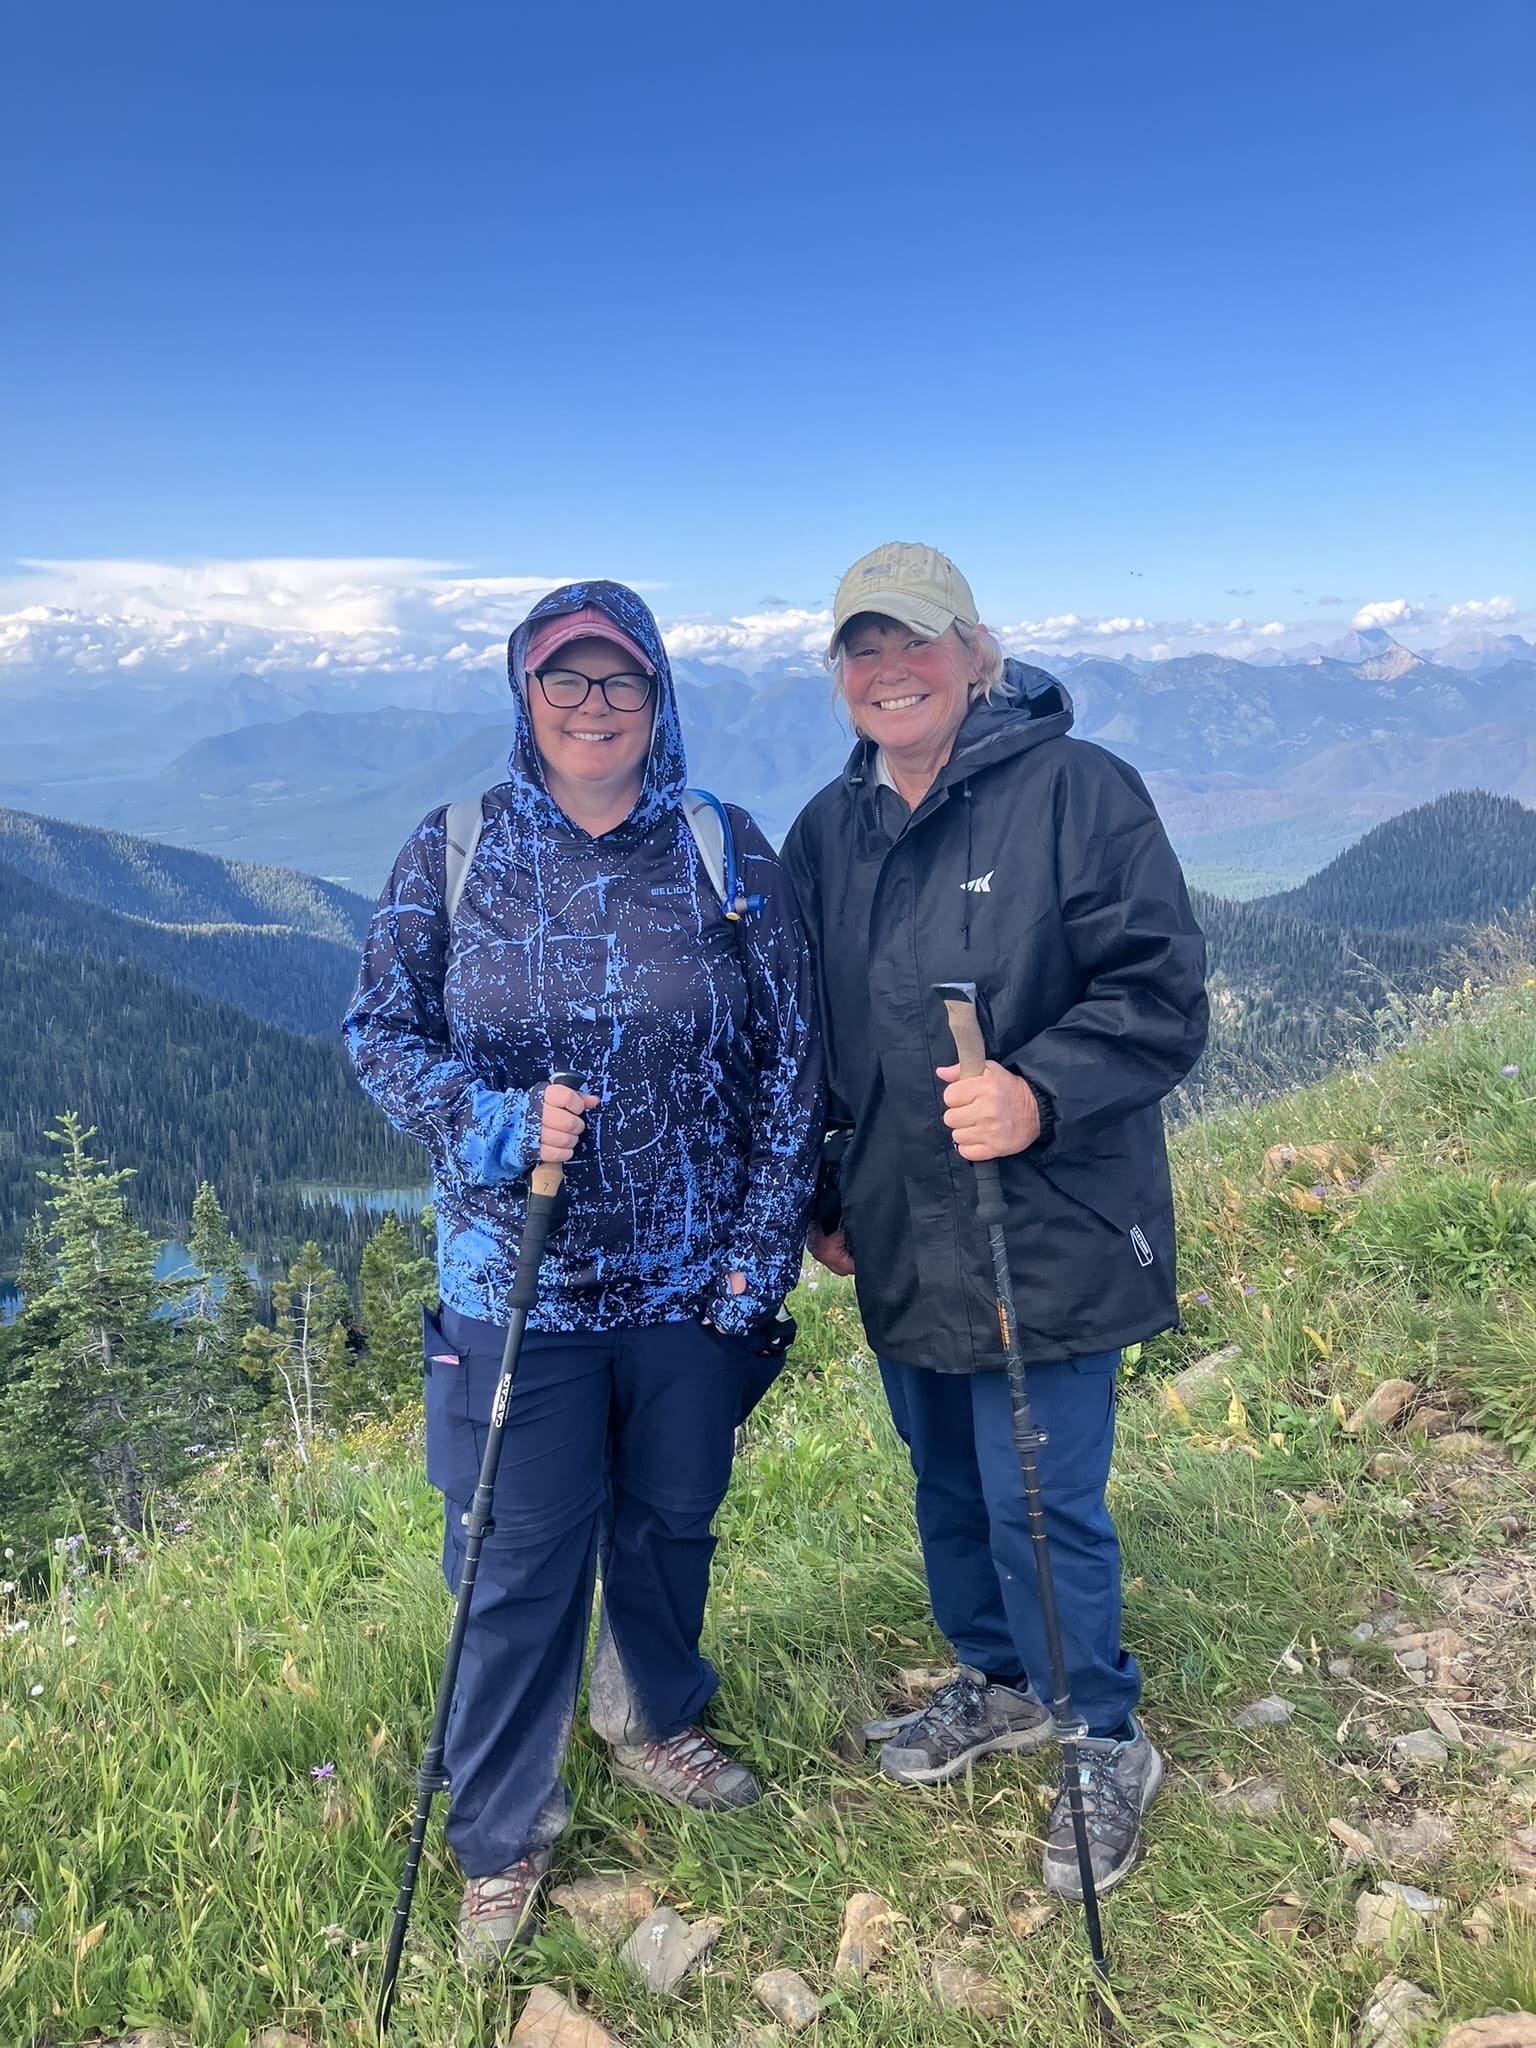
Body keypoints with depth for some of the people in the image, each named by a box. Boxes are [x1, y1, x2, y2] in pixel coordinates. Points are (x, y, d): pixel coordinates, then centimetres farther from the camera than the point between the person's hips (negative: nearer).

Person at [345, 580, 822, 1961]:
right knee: (521, 1564, 6)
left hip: (691, 1282, 1)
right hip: (517, 1286, -1)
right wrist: (494, 1122, -18)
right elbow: (380, 1029, 0)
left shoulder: (730, 855, -3)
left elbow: (790, 1066, -1)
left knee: (671, 1523, 19)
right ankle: (500, 1840, 29)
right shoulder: (454, 852, -3)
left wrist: (760, 1258, -6)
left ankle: (658, 1723, 48)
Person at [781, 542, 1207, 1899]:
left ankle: (1106, 1745, 26)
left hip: (1048, 1232, -6)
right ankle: (998, 1683, 44)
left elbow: (1161, 997, -15)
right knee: (947, 1485, 20)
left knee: (1039, 1505, 0)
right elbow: (808, 1034, 16)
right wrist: (820, 1195, 15)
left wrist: (1039, 1095, -30)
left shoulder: (1077, 791, -11)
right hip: (898, 1239, 6)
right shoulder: (827, 829, 8)